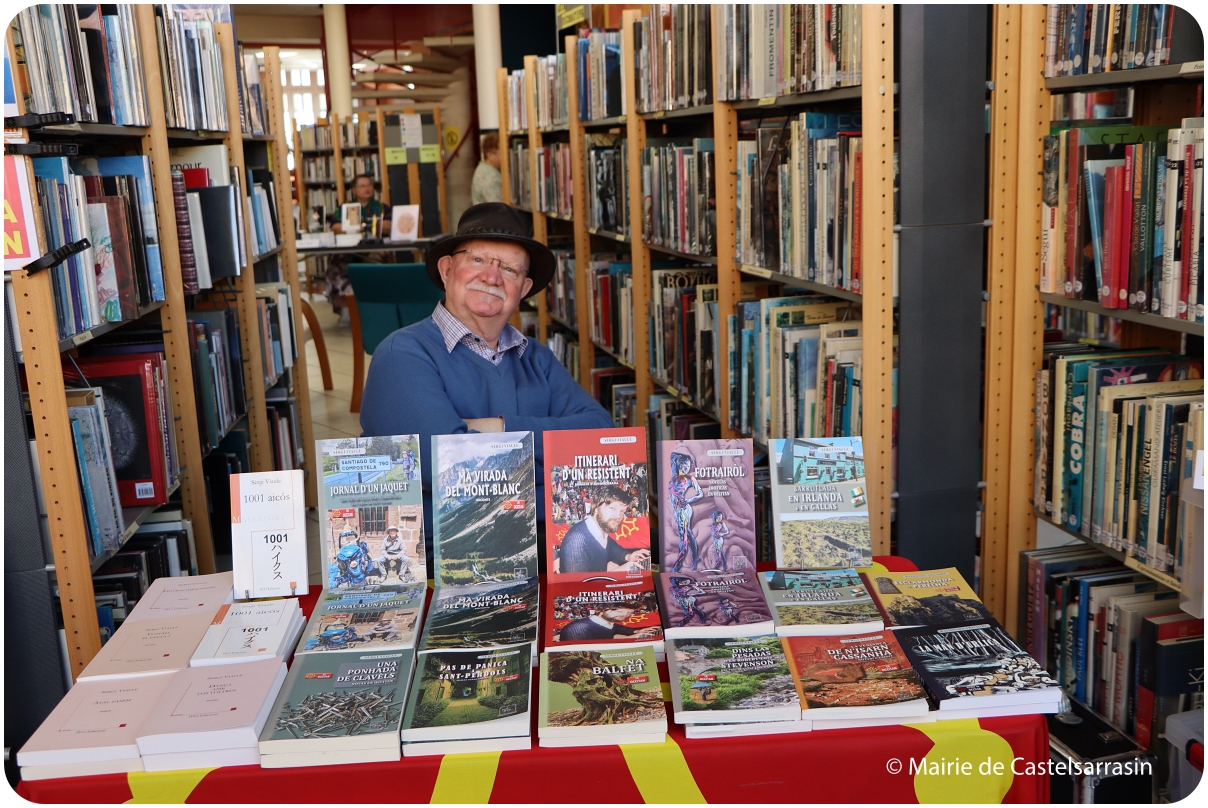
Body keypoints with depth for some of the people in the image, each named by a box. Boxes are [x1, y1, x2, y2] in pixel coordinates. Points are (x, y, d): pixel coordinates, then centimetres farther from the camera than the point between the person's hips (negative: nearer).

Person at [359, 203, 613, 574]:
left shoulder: (536, 358, 17)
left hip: (547, 553, 5)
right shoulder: (404, 355, -3)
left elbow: (600, 431, 0)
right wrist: (553, 449, -6)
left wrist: (503, 429, -12)